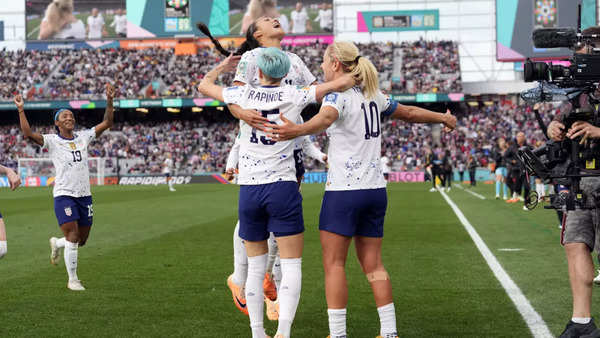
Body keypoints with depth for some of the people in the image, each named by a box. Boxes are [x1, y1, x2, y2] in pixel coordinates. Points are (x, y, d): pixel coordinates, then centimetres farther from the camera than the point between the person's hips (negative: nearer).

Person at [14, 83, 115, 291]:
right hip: (64, 195, -5)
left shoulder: (83, 137, 11)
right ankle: (72, 280, 0)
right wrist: (21, 110, -21)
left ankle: (56, 243, 43)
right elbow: (28, 134, -16)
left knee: (82, 240, 11)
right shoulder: (51, 141, -1)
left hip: (84, 196, 5)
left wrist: (109, 101, 2)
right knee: (72, 237, -12)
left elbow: (106, 123, 11)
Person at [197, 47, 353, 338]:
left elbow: (203, 86, 20)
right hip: (283, 188, -2)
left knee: (256, 267, 11)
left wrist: (221, 67, 37)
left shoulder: (243, 95, 2)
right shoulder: (293, 95, -2)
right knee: (291, 266, 1)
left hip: (249, 190, 2)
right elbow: (344, 82, -5)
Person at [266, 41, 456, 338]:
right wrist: (443, 118, 42)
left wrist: (297, 130, -55)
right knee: (372, 265, 12)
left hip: (344, 191, -7)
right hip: (376, 190, 7)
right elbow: (409, 113, 25)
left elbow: (326, 118, -35)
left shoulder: (338, 95, -11)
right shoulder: (372, 95, 11)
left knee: (334, 264, -1)